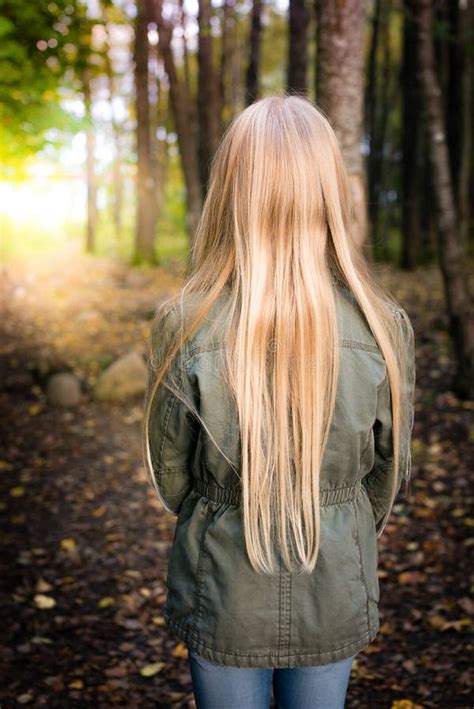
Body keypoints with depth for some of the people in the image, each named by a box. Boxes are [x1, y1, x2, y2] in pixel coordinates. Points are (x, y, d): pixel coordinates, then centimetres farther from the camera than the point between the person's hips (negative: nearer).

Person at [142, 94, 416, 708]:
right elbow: (389, 472, -3)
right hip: (336, 598, 1)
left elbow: (169, 474, -7)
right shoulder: (383, 328, -17)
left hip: (224, 599, -1)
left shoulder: (184, 327, -21)